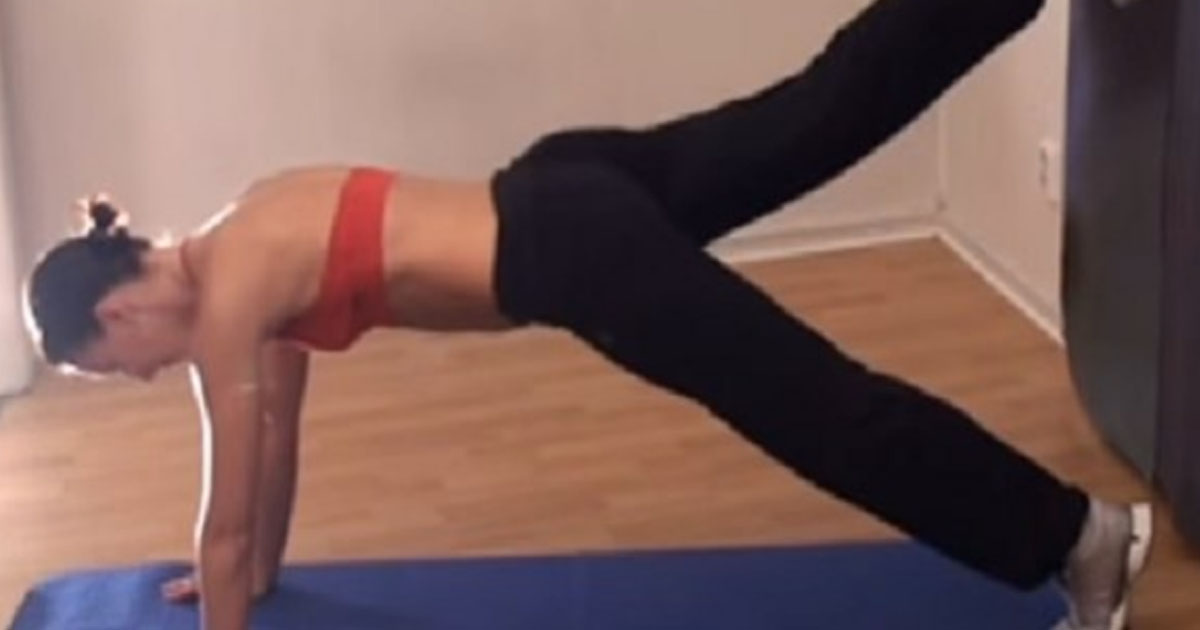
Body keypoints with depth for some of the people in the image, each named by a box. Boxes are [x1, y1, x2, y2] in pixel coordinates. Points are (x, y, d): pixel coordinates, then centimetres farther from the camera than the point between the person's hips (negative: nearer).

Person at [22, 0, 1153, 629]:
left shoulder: (224, 302, -9)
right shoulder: (243, 252, 14)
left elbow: (223, 522, -3)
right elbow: (279, 426, 27)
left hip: (573, 257, -8)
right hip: (566, 193, 8)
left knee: (820, 409, -4)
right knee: (829, 105, 16)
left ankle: (1079, 534, 2)